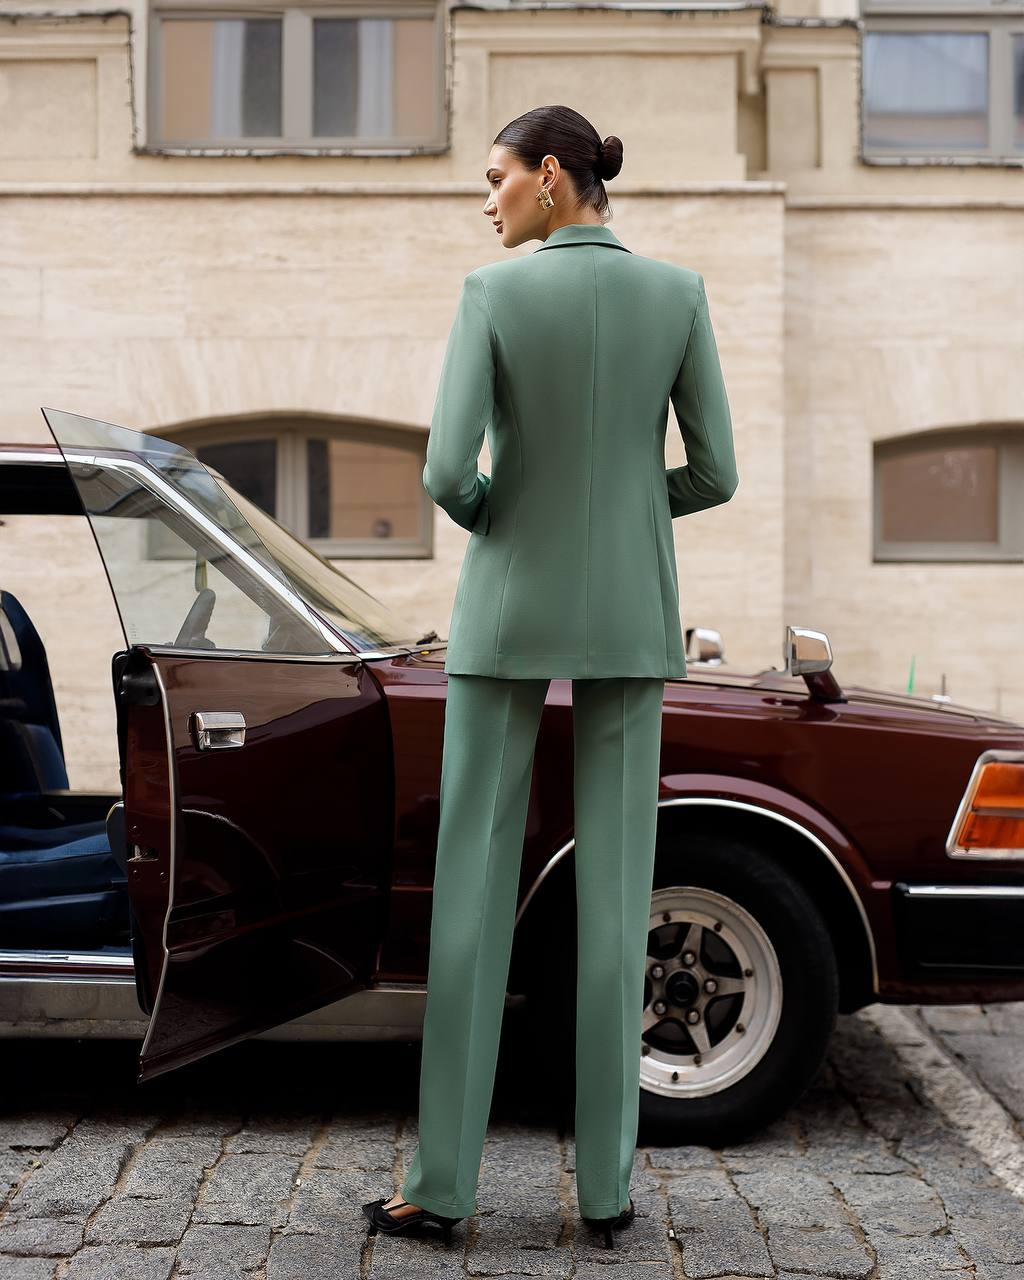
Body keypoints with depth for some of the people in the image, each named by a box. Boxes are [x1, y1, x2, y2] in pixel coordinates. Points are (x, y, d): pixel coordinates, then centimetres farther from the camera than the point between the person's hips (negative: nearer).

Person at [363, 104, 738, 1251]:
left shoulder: (494, 293, -7)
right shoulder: (679, 293, 1)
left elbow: (447, 472, -14)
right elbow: (714, 475, 1)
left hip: (510, 606, -2)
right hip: (631, 613, 2)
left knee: (473, 882, 3)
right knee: (614, 887, 5)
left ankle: (443, 1180, 6)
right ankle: (605, 1182, 8)